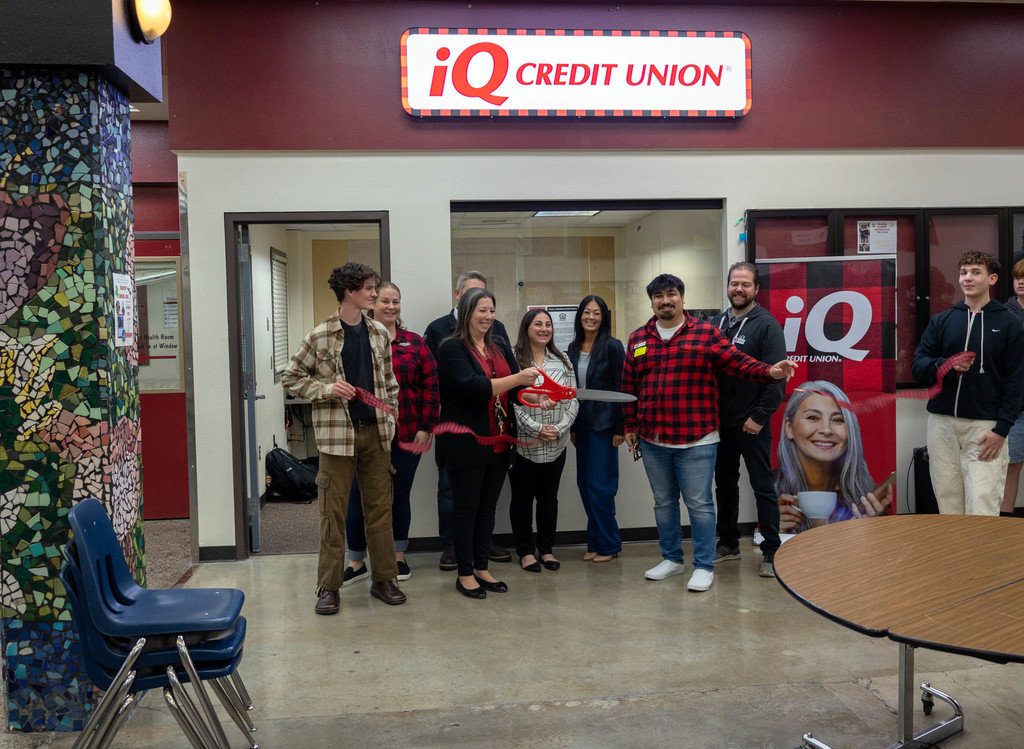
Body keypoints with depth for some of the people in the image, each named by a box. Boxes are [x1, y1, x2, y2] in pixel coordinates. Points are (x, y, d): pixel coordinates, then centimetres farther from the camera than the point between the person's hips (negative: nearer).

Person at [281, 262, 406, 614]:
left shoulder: (379, 333, 9)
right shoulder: (320, 335, -4)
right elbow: (291, 377, 1)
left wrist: (390, 418, 8)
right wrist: (327, 389, -13)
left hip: (374, 431, 4)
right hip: (337, 432, -4)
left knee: (379, 508, 9)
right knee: (333, 512, 1)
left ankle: (383, 579, 20)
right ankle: (328, 587, 12)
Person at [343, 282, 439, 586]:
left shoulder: (415, 343, 5)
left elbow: (431, 386, 3)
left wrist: (426, 426, -4)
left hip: (406, 436, 1)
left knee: (400, 495, 12)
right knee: (358, 497, 5)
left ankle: (399, 556, 29)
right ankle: (356, 562, 21)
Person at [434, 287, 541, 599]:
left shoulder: (500, 345, 12)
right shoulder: (452, 348, -10)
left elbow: (517, 389, 10)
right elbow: (471, 386, -23)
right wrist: (517, 379, -24)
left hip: (498, 442, 7)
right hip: (465, 443, -6)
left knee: (488, 507, 14)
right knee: (466, 508, 4)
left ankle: (481, 568, 27)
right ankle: (465, 574, 16)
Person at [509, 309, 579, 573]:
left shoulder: (562, 362, 8)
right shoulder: (515, 361, -7)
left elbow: (573, 400, 5)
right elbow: (511, 402, -12)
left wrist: (559, 428, -9)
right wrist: (536, 428, -16)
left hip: (556, 445, 4)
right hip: (524, 443, -4)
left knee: (549, 497, 13)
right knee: (522, 498, 7)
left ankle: (547, 549, 25)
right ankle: (526, 551, 19)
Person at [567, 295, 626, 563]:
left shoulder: (612, 346, -7)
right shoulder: (573, 349, 11)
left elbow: (621, 388, -9)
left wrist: (619, 428, -13)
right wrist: (571, 426, 12)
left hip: (603, 422, -6)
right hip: (581, 422, 6)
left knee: (599, 484, -6)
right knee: (584, 483, 8)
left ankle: (608, 545, 8)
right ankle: (595, 543, 20)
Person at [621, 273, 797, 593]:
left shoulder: (706, 333, 0)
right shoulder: (638, 339, 10)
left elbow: (738, 362, -5)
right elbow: (629, 387, 13)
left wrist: (769, 372, -21)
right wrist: (631, 425, 11)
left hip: (696, 440, -4)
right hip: (653, 440, 4)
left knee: (699, 504, 1)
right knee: (663, 502, 15)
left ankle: (704, 566, 13)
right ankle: (671, 558, 31)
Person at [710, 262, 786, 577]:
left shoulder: (766, 325, -8)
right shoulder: (716, 324, 11)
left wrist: (760, 416, -15)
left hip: (752, 424, -6)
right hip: (720, 422, 6)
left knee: (763, 487, 1)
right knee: (725, 483, 15)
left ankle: (771, 551, 11)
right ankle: (728, 544, 28)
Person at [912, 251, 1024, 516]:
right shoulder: (941, 321, 12)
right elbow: (917, 366, 6)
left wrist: (1002, 429, -10)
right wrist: (945, 364, -15)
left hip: (985, 426, -3)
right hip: (942, 424, 3)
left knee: (982, 505, -9)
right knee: (948, 500, 6)